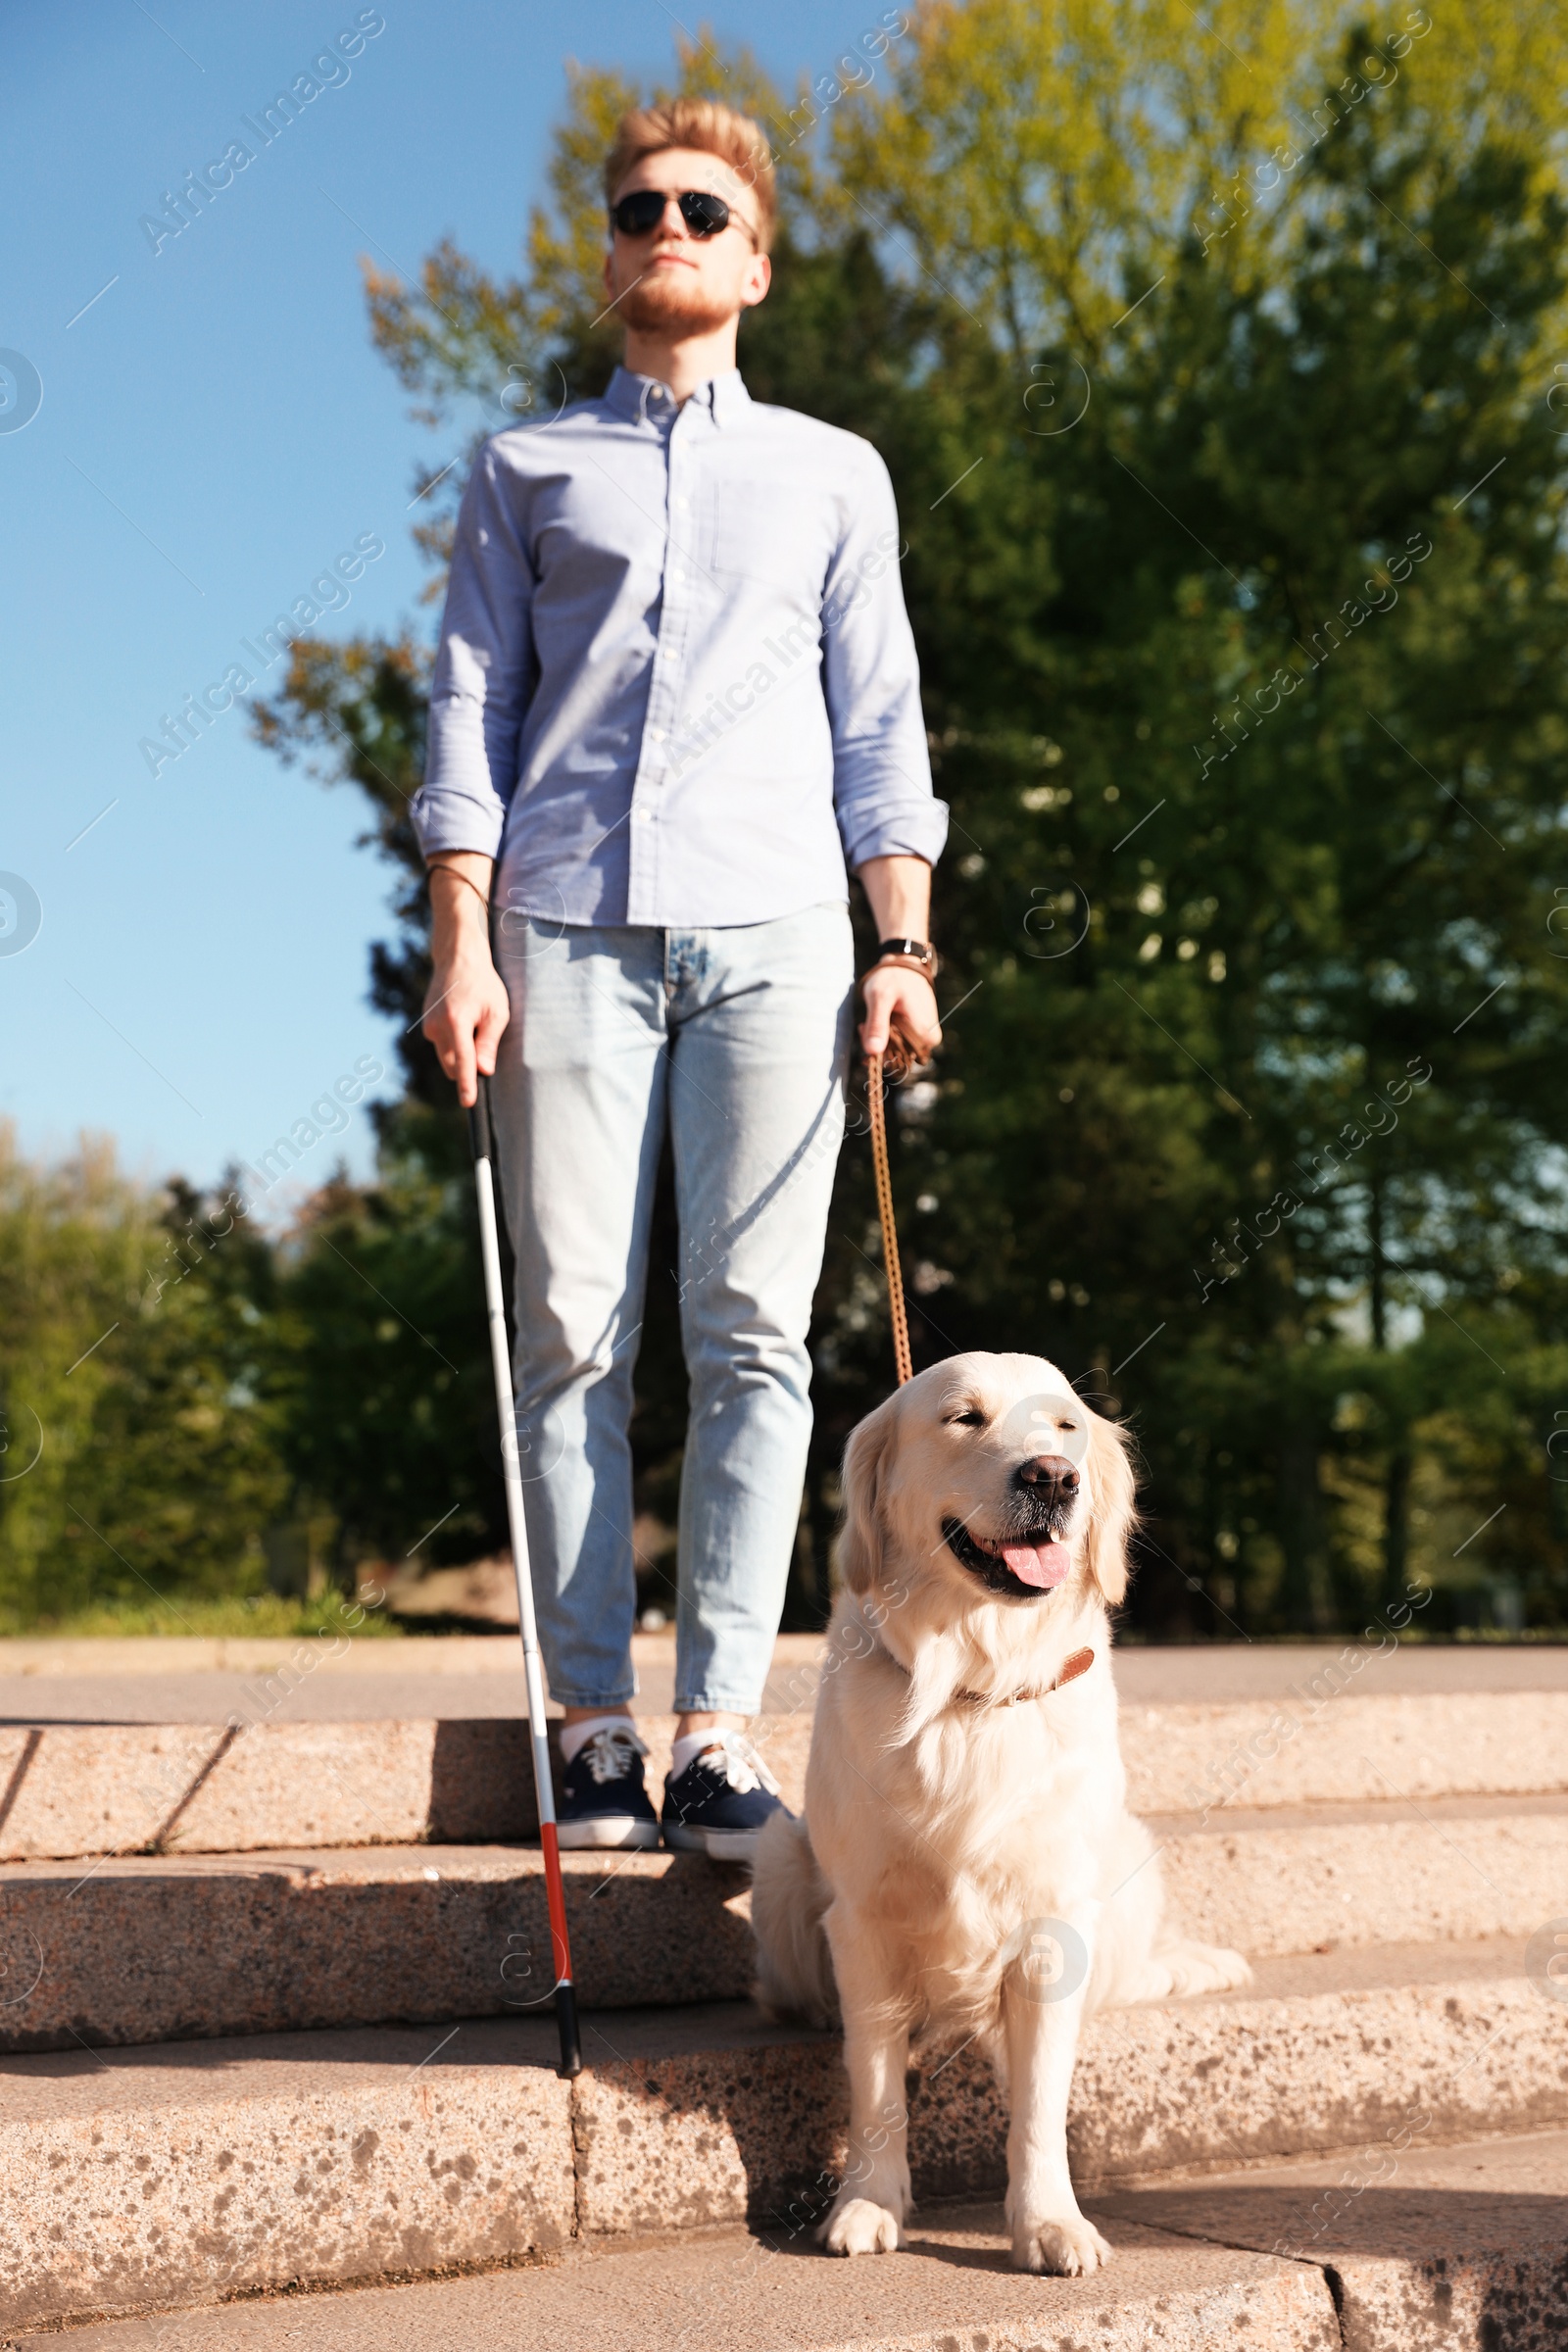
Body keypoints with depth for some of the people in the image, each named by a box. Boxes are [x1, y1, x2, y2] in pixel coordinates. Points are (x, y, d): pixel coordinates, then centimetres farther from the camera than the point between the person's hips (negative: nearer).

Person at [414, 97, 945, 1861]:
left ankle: (717, 1734, -6)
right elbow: (470, 707, 12)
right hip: (569, 924, 0)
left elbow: (879, 725, 16)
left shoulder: (834, 475, 22)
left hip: (771, 930, 0)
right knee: (573, 1328, -6)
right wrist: (460, 944, -1)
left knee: (751, 1332, -8)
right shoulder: (526, 469, 20)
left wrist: (904, 945, 3)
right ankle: (593, 1724, 0)